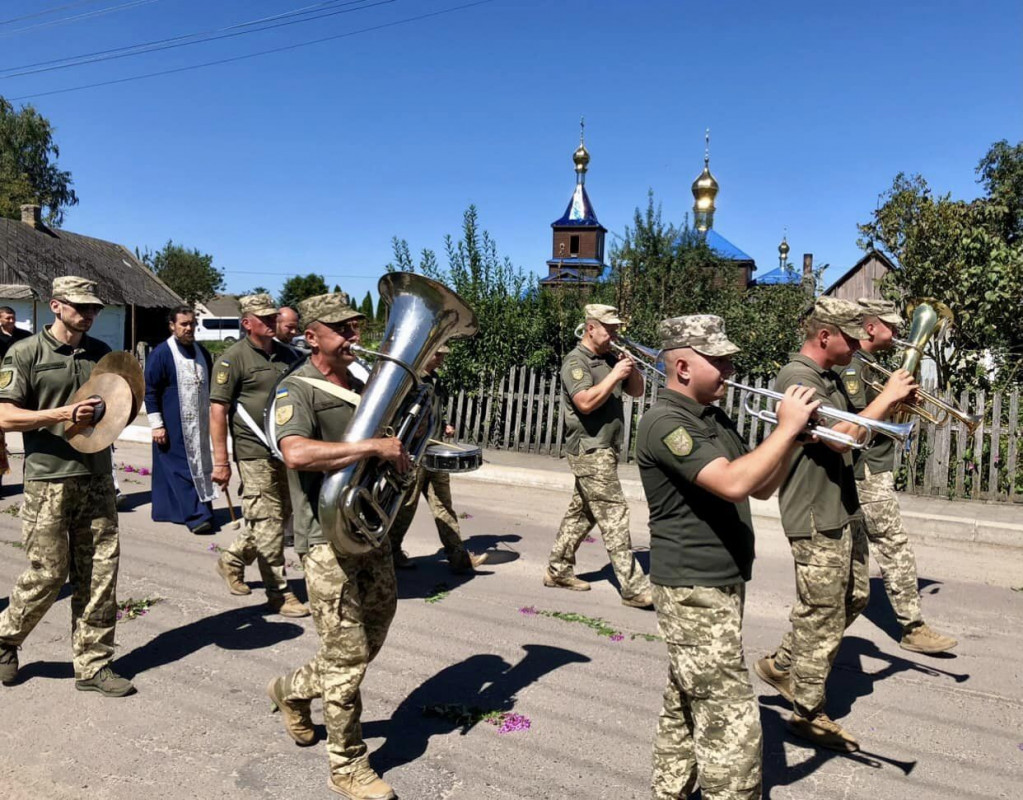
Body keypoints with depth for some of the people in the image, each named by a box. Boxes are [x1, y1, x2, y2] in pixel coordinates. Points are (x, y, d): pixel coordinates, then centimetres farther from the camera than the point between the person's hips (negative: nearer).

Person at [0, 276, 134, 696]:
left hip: (97, 477, 5)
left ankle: (93, 664, 16)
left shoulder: (102, 353, 12)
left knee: (99, 574, 5)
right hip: (49, 480, -4)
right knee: (47, 573, 2)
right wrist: (63, 414, -19)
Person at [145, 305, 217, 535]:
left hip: (199, 424, 6)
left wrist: (213, 417, 20)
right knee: (182, 468, -4)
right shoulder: (161, 353, -8)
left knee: (200, 465, 10)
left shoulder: (201, 352, 11)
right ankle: (195, 515, -4)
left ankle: (202, 510, 18)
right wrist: (156, 424, -12)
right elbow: (150, 391, -9)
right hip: (173, 427, -6)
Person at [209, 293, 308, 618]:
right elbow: (217, 410, -11)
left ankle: (233, 560, 37)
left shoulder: (287, 354, 11)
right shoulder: (233, 358, -8)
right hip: (256, 453, -7)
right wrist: (220, 461, -14)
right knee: (268, 522, -1)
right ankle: (279, 594, 11)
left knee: (281, 513, 16)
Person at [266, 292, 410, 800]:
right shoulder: (297, 390, -10)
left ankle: (292, 691, 43)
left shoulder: (361, 387, 15)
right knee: (347, 656, 1)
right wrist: (373, 447, -29)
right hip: (328, 541, -8)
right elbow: (297, 453, -31)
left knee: (368, 646, 19)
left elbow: (394, 440, 30)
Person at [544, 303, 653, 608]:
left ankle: (558, 570, 26)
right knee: (614, 516, -9)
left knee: (582, 513, 14)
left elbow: (637, 391, 16)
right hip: (591, 450, -9)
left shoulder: (610, 359, 15)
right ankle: (633, 588, -6)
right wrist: (614, 375, -17)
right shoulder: (576, 361, -10)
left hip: (604, 450, 9)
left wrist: (630, 366, 0)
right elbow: (586, 402, -24)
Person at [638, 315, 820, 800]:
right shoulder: (665, 423, -18)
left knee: (685, 709, 19)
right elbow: (733, 483, -29)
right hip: (694, 591, -10)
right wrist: (786, 428, -20)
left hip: (722, 584, 10)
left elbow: (760, 487, 14)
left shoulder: (714, 419, 13)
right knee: (732, 726, -4)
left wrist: (793, 437, -1)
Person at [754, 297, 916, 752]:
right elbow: (841, 438, -27)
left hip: (844, 510, 10)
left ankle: (782, 664, 33)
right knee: (822, 616, 2)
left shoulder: (830, 376, 12)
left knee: (854, 597, 21)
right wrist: (887, 397, -19)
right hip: (815, 518, -10)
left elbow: (853, 427, 17)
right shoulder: (797, 377, -19)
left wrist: (895, 404, 2)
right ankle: (809, 714, 19)